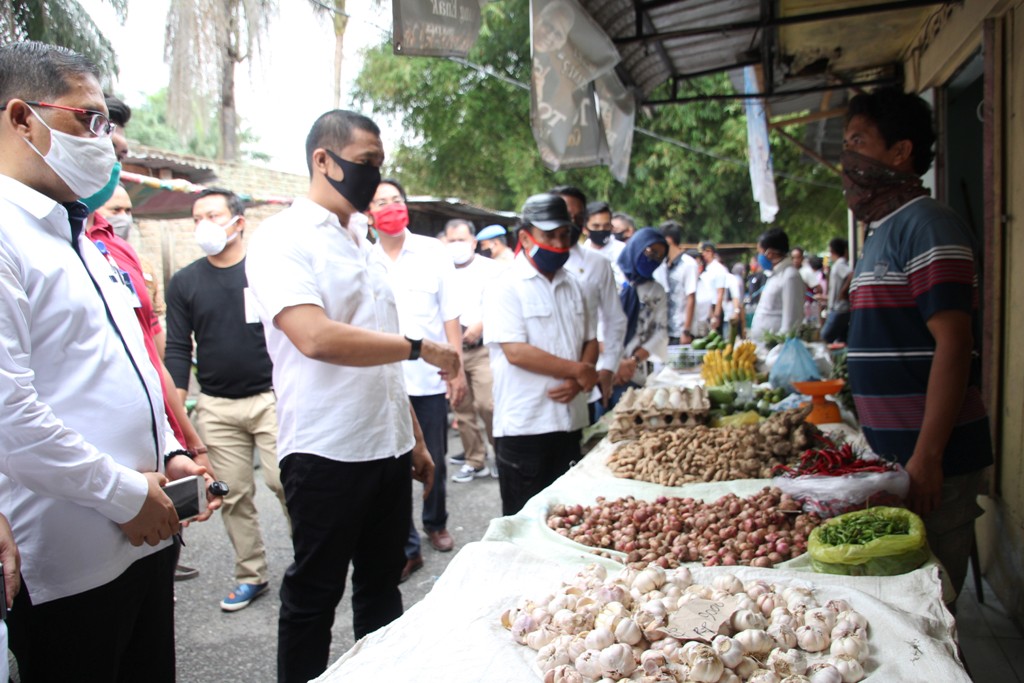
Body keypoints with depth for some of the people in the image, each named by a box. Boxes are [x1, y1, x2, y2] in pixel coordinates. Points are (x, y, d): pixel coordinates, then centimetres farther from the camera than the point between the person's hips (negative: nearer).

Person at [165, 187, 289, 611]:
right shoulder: (184, 282, 7)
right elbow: (177, 349, 7)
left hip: (271, 397, -3)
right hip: (215, 407, 3)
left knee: (284, 481, -9)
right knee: (233, 495, 7)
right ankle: (251, 576, 22)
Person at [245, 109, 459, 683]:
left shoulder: (361, 242, 15)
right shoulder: (283, 239, -10)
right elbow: (317, 338, -26)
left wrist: (415, 439, 16)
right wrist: (419, 347, -17)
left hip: (388, 449, 8)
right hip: (326, 455, -8)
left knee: (382, 585, 18)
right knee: (313, 598, 8)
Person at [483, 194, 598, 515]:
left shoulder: (572, 287, 12)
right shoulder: (506, 287, -9)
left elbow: (590, 342, 14)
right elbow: (516, 352, -18)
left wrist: (577, 383, -6)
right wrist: (578, 370, -11)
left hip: (570, 421, 6)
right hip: (524, 427, -6)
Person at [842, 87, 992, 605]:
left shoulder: (928, 226, -13)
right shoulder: (883, 233, 16)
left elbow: (954, 343, -21)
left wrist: (926, 458, -24)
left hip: (931, 459, -9)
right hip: (894, 453, 9)